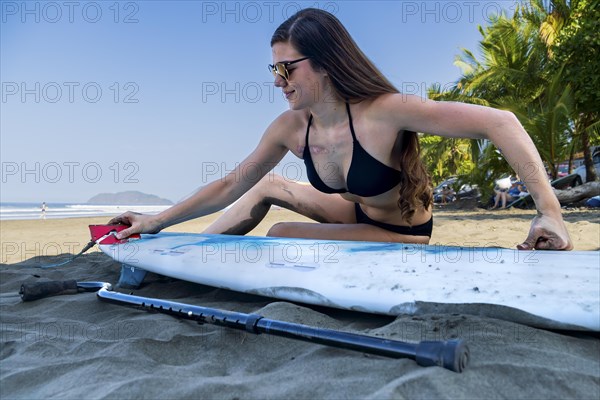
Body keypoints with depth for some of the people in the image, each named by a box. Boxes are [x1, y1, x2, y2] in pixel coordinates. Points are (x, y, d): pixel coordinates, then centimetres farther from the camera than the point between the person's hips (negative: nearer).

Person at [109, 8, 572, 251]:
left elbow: (500, 122, -32)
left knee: (281, 235, -20)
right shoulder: (290, 128, -14)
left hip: (402, 235, -5)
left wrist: (550, 213, -37)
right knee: (267, 187, 8)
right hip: (361, 215, 6)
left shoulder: (383, 111, -33)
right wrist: (158, 221, -8)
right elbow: (230, 185, -8)